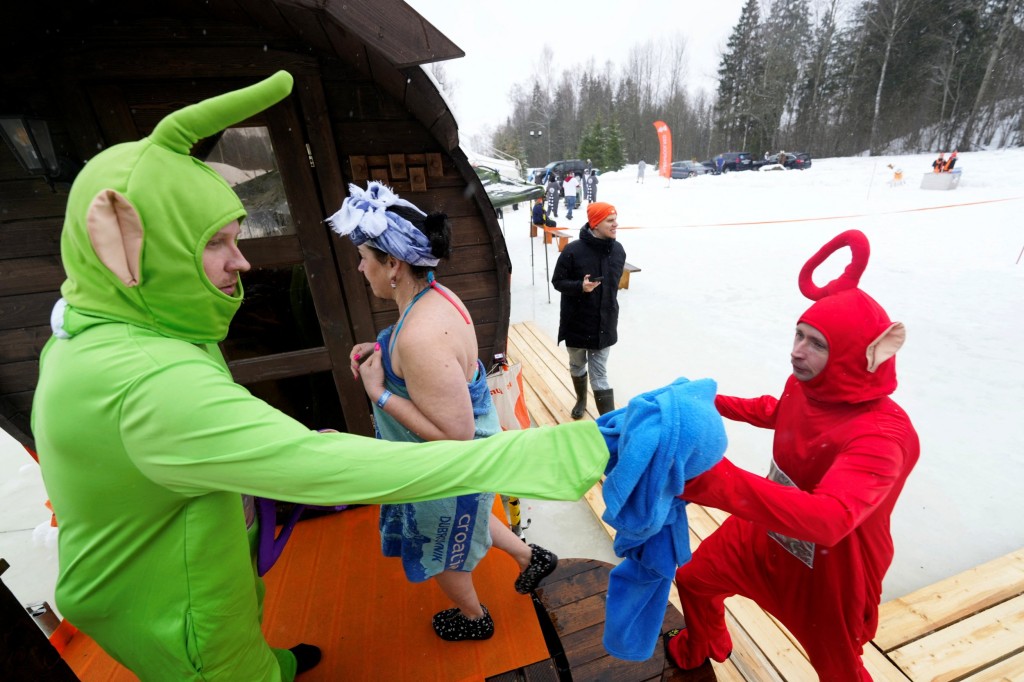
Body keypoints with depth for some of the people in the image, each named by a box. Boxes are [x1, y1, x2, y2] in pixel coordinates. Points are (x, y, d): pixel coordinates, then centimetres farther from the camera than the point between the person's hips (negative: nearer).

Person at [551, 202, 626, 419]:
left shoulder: (617, 250, -1)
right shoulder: (573, 250, -17)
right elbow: (557, 281, -8)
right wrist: (580, 287, -25)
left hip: (604, 324, 2)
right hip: (577, 323, -1)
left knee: (600, 376, 2)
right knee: (577, 367, 20)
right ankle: (581, 399, 48)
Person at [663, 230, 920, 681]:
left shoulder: (882, 436, -36)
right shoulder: (805, 383, -15)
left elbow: (829, 519, -52)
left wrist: (714, 480, -65)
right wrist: (717, 404, 3)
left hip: (829, 572, -6)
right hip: (766, 532, 6)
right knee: (693, 578, 23)